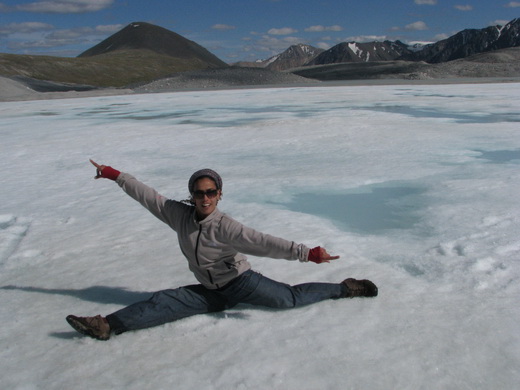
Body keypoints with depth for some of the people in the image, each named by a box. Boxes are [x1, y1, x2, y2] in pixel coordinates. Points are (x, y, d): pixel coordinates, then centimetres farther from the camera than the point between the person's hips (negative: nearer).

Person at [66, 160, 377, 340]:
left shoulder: (224, 227, -24)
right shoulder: (179, 215, -7)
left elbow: (263, 243, -31)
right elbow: (147, 195, -2)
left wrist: (305, 253, -39)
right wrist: (115, 175, 1)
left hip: (242, 281, -4)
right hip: (212, 293, 5)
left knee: (290, 298, -12)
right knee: (163, 303, -8)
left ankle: (346, 288, 5)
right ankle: (108, 326, -12)